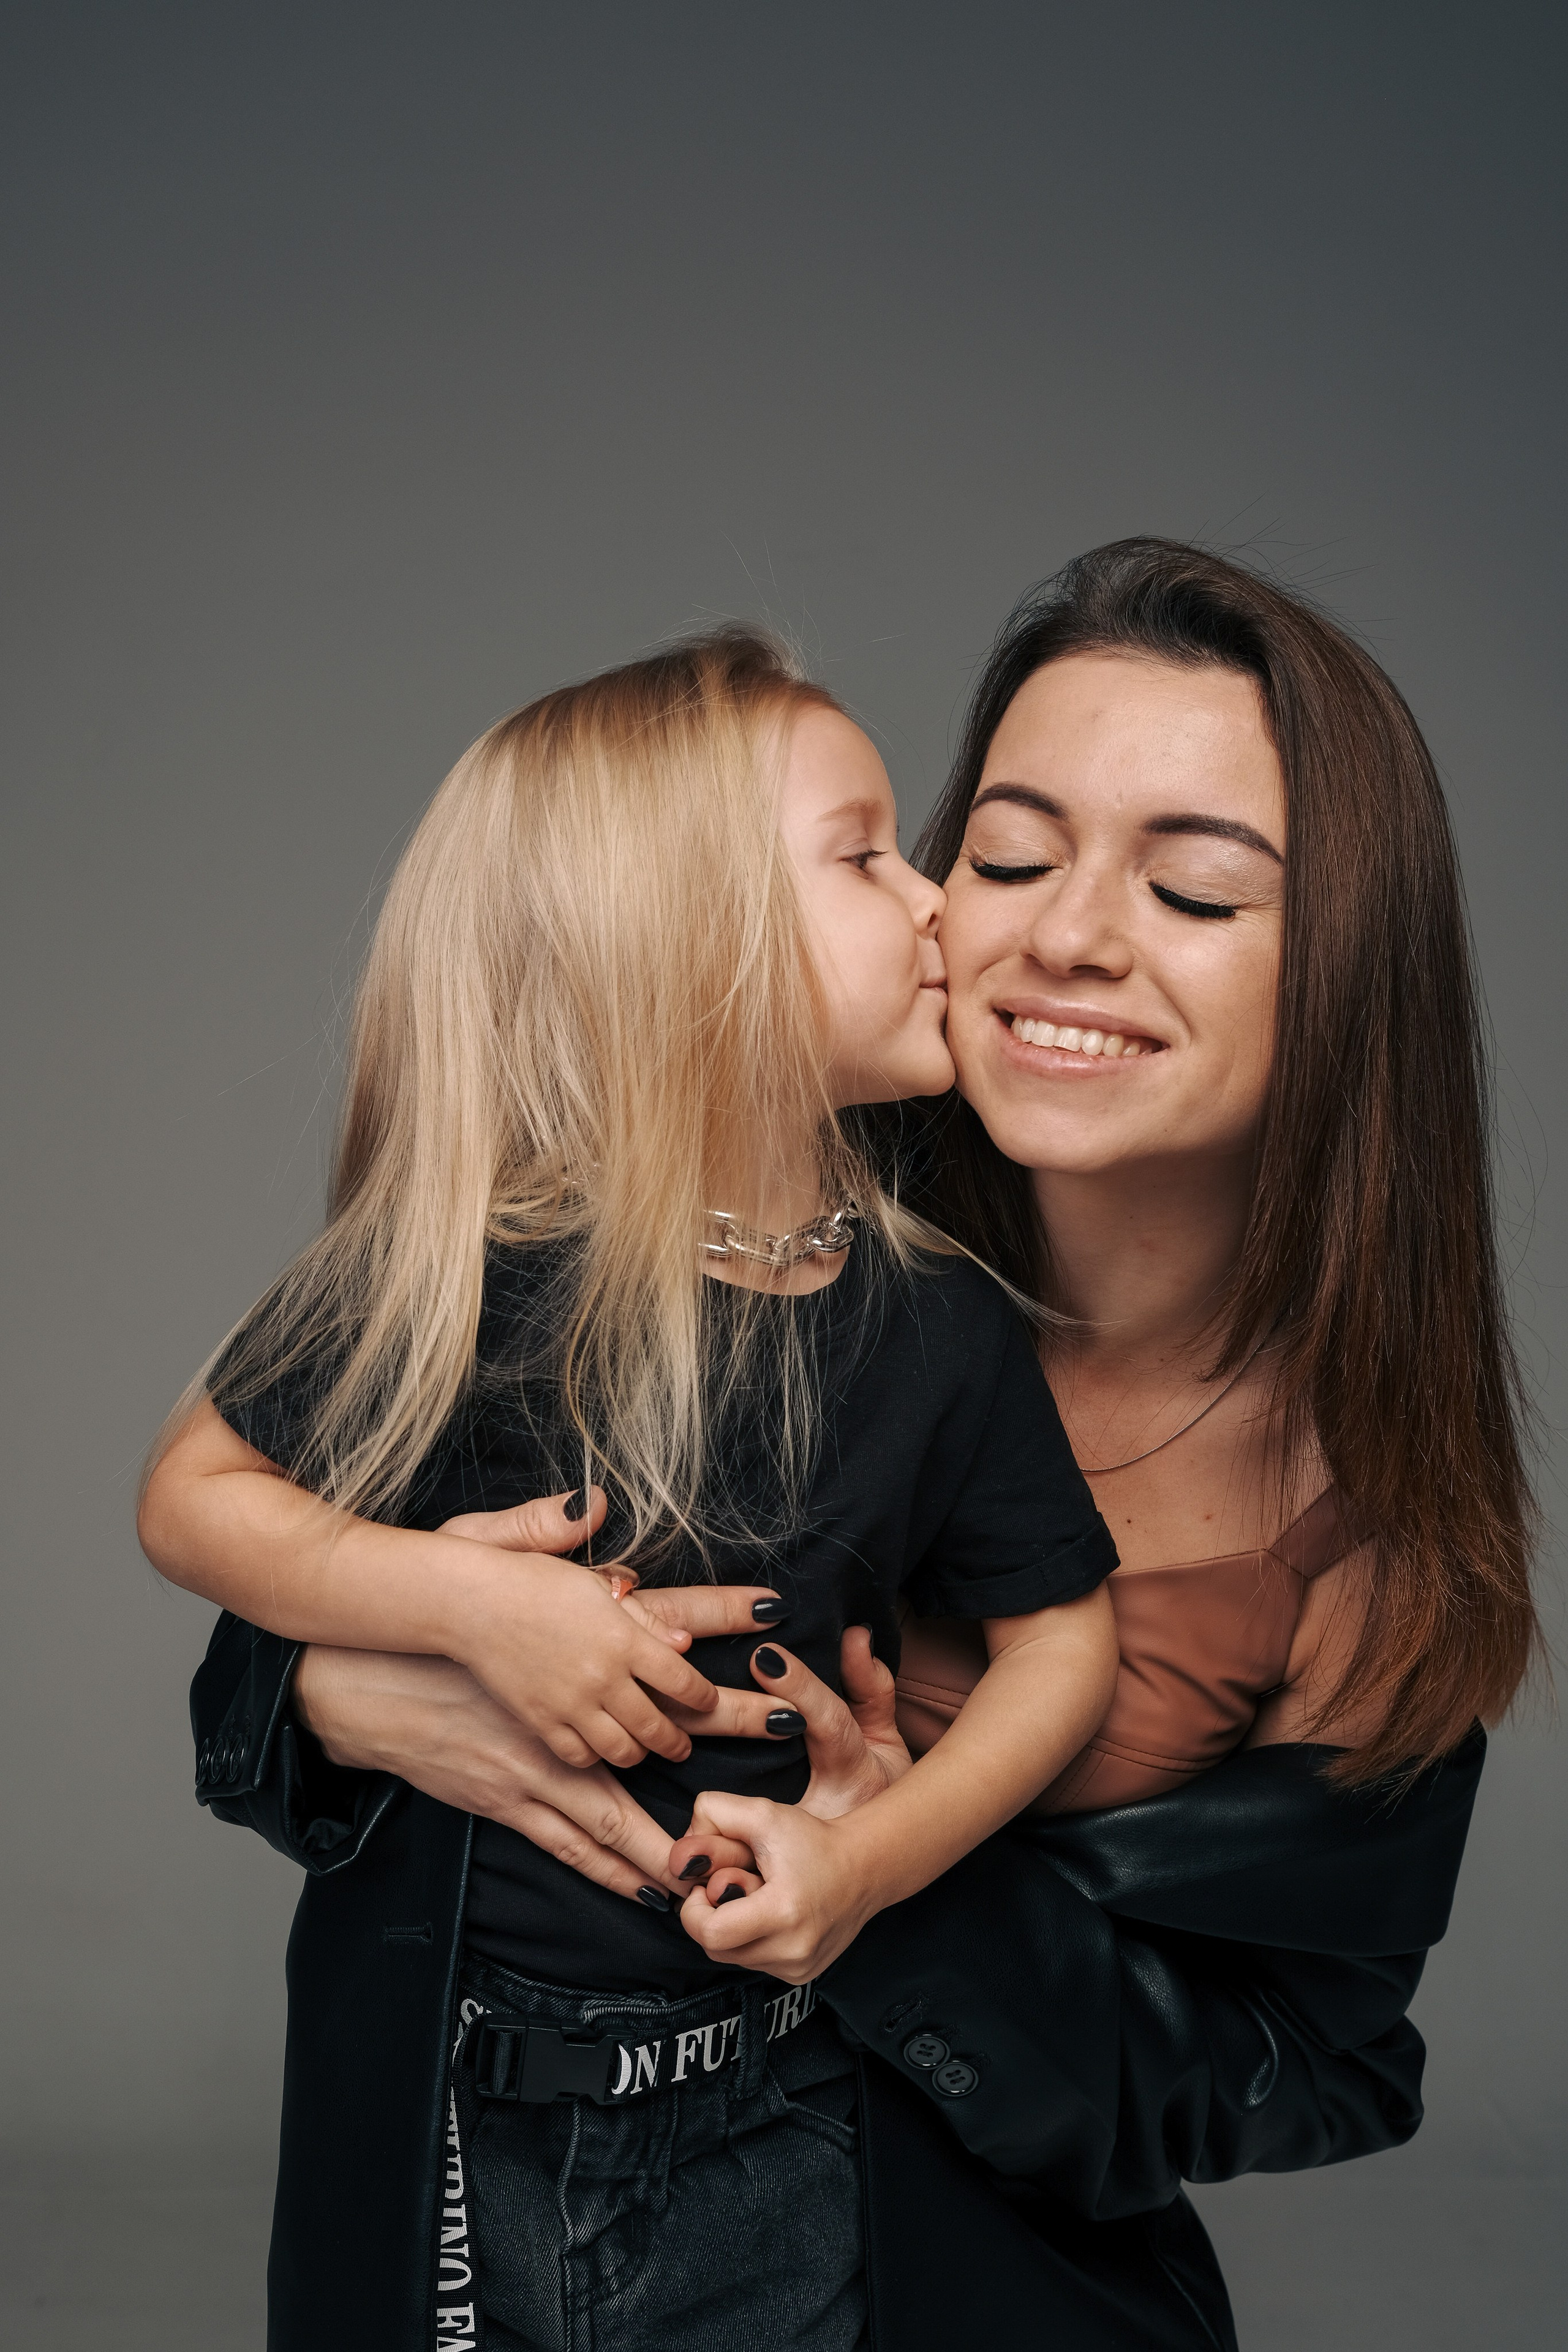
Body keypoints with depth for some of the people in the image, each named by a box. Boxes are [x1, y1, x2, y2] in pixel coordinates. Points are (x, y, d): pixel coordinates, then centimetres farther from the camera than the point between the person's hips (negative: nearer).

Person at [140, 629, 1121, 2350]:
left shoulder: (940, 1326, -9)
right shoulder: (466, 1284, -16)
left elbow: (1060, 1633, 0)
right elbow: (190, 1499, -7)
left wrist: (874, 1858, -14)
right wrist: (468, 1598, -22)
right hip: (431, 2081, -1)